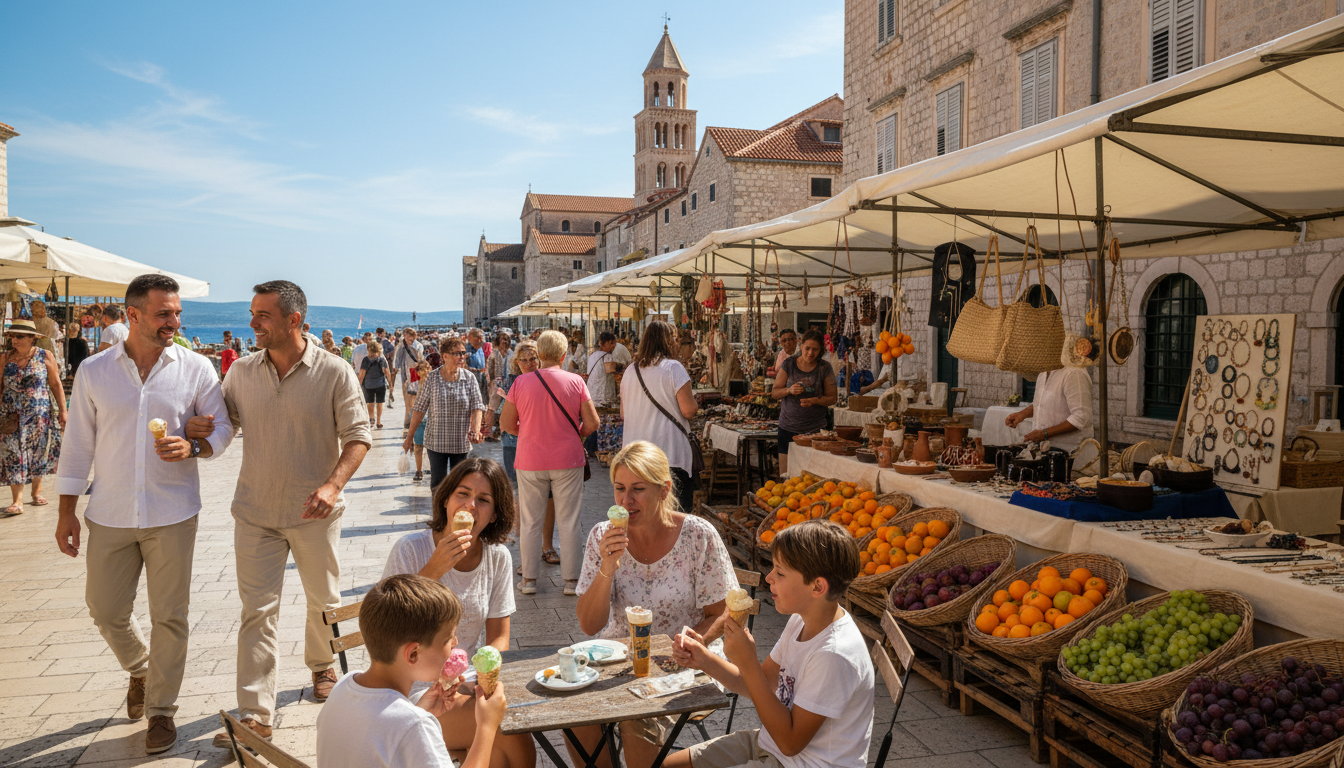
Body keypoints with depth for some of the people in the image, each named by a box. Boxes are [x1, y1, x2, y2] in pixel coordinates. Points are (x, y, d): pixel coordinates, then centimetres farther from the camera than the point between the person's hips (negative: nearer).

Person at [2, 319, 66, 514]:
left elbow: (56, 385, 1)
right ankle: (18, 501, -6)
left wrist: (62, 410, -3)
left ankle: (37, 490, 28)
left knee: (38, 452, 9)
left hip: (39, 414, -1)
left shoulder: (45, 357, -1)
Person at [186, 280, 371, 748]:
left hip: (314, 514, -2)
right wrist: (197, 429, -10)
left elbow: (358, 436, -10)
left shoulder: (334, 373, -10)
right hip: (255, 512, 2)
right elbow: (224, 422, 14)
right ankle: (255, 715, 8)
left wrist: (333, 485, -24)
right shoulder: (241, 372, 1)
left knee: (324, 601, 16)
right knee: (258, 611, 1)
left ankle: (322, 666, 44)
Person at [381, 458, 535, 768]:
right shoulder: (410, 550, -12)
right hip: (416, 690, -4)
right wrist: (433, 570, -28)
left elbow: (498, 637, 6)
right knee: (513, 740, -24)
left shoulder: (498, 557, 0)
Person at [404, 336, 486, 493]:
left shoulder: (469, 378, -1)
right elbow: (419, 409, 0)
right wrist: (410, 436, 2)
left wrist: (475, 430, -22)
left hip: (461, 442, 1)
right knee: (437, 482, 4)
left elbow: (477, 406, -5)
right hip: (436, 441, -1)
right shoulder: (432, 379, -4)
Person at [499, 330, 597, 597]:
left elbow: (506, 423, 1)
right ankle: (571, 580, 13)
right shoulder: (575, 382, -6)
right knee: (569, 522, 8)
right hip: (568, 460, -1)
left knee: (530, 522, 11)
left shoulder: (521, 383, -4)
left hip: (530, 462, 1)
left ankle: (528, 579, 18)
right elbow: (592, 423, -6)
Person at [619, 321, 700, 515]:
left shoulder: (630, 371, 10)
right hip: (670, 452, -5)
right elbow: (688, 410, -12)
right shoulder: (673, 368, -8)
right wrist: (695, 403, 9)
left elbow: (623, 414, 16)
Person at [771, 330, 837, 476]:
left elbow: (832, 398, 4)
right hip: (788, 427, 1)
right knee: (785, 474, -1)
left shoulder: (825, 368, 2)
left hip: (815, 429, -1)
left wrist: (815, 401, -16)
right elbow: (774, 393, 5)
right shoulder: (789, 364, 3)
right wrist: (789, 390, -16)